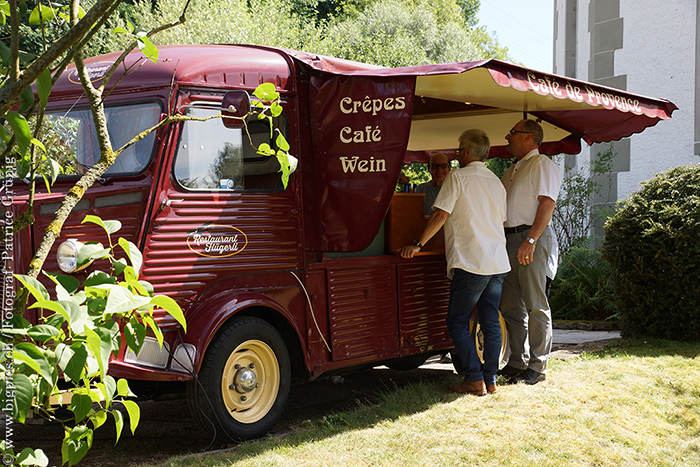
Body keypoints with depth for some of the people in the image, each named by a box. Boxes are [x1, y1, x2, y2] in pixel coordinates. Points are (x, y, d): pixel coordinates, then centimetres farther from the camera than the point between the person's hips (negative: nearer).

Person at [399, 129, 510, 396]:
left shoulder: (458, 177, -6)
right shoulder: (496, 182, 15)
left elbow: (440, 216, -11)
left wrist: (417, 244, -5)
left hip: (471, 262, -7)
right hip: (498, 262, 7)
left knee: (457, 323, -1)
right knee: (490, 323, 10)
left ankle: (474, 380, -6)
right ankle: (490, 380, 11)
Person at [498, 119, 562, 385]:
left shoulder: (542, 164, -4)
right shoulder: (511, 171, 24)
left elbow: (547, 204, -15)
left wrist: (531, 240, -23)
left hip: (532, 237, -9)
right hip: (509, 240, 9)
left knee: (535, 306, -6)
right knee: (511, 306, 9)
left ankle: (537, 366, -2)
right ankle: (517, 361, 17)